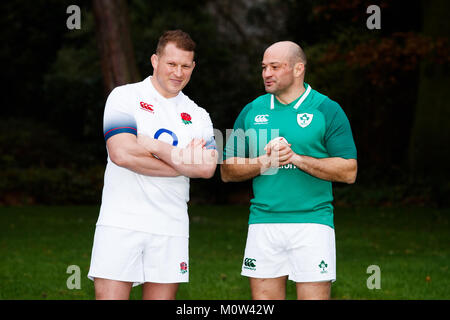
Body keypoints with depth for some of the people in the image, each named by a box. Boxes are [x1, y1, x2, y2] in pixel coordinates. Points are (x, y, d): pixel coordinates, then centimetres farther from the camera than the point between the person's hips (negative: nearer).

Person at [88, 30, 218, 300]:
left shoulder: (197, 115, 14)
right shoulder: (125, 97, 2)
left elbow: (207, 167, -4)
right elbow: (122, 153, -15)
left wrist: (155, 146, -9)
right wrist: (184, 161, -7)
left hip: (171, 228, 4)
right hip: (121, 223, -4)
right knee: (110, 295, -10)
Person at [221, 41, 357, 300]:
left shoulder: (327, 110, 0)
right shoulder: (252, 111, 11)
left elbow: (348, 172, -6)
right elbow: (227, 171, 10)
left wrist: (297, 158, -14)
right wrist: (265, 162, -8)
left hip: (312, 222, -3)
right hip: (263, 222, 3)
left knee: (315, 294, -5)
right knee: (264, 296, 6)